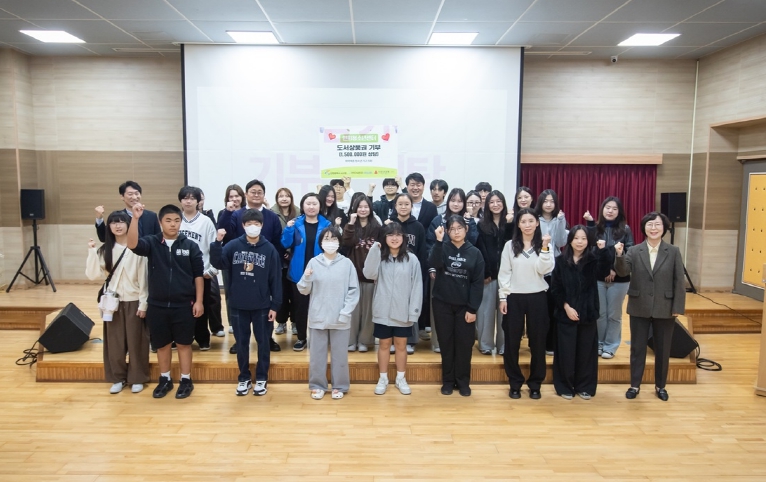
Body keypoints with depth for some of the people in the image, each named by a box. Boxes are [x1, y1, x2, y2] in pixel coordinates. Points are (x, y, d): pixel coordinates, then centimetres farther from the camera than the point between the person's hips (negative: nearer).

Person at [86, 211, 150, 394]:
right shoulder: (105, 250, 4)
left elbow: (143, 278, -7)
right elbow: (93, 275, -3)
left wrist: (143, 303, -8)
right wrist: (91, 252, -11)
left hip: (133, 301, -3)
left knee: (135, 341, 4)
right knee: (114, 341, 9)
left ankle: (137, 378, 18)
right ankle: (118, 378, 23)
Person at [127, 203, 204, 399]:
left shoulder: (190, 246, -3)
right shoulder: (152, 243, -1)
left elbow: (198, 275, -1)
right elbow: (132, 244, -22)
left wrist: (199, 301, -4)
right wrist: (135, 218, -32)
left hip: (184, 305, -1)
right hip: (157, 305, 2)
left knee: (184, 343, 9)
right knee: (161, 344, 14)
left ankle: (186, 380, 24)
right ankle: (164, 379, 31)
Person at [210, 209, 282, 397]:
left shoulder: (269, 249, -5)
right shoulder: (233, 245, -2)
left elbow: (276, 279, -3)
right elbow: (218, 263, -13)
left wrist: (275, 305, -6)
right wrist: (217, 242, -27)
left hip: (262, 306, -1)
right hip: (238, 306, 1)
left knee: (263, 342, 10)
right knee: (242, 343, 12)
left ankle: (261, 378, 25)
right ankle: (244, 378, 28)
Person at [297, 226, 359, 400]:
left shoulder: (347, 263, -2)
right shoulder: (313, 262, 0)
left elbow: (354, 291, -2)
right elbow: (304, 290, 3)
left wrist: (345, 312, -10)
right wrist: (306, 278, -18)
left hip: (340, 318, -1)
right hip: (318, 317, 1)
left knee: (339, 354, 9)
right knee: (317, 353, 9)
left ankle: (339, 386, 24)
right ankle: (317, 385, 25)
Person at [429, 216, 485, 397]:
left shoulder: (475, 253, 0)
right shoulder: (442, 248, 1)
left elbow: (478, 283, -3)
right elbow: (434, 264, -21)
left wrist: (473, 309, -8)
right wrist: (439, 241, -29)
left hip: (465, 305, 0)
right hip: (443, 304, 0)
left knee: (464, 344, 5)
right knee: (446, 343, 7)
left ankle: (463, 381, 19)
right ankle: (448, 381, 20)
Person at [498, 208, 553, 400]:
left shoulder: (543, 245, 2)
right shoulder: (510, 245, 2)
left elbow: (544, 270, -12)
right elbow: (503, 273, 1)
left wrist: (544, 248, -20)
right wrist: (503, 297, -3)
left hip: (537, 297, 0)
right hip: (514, 297, 0)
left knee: (537, 341, 6)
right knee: (512, 341, 4)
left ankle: (535, 384, 20)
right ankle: (515, 383, 18)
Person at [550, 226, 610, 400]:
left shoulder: (593, 260, 1)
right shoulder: (561, 261, 0)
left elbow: (603, 273, -20)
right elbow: (555, 289, -1)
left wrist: (602, 251, -31)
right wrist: (566, 307, -11)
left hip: (587, 314, 1)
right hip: (565, 314, -1)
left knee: (586, 351, 7)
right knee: (566, 351, 3)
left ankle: (585, 387, 21)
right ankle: (565, 387, 17)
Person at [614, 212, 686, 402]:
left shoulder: (673, 252, -2)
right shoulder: (634, 251, -2)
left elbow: (679, 282, -2)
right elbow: (623, 271, -17)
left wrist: (678, 307, -7)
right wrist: (619, 256, -36)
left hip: (665, 309, 0)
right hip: (639, 309, 0)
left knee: (662, 349, 12)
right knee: (637, 348, 9)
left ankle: (660, 386, 28)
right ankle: (634, 385, 22)